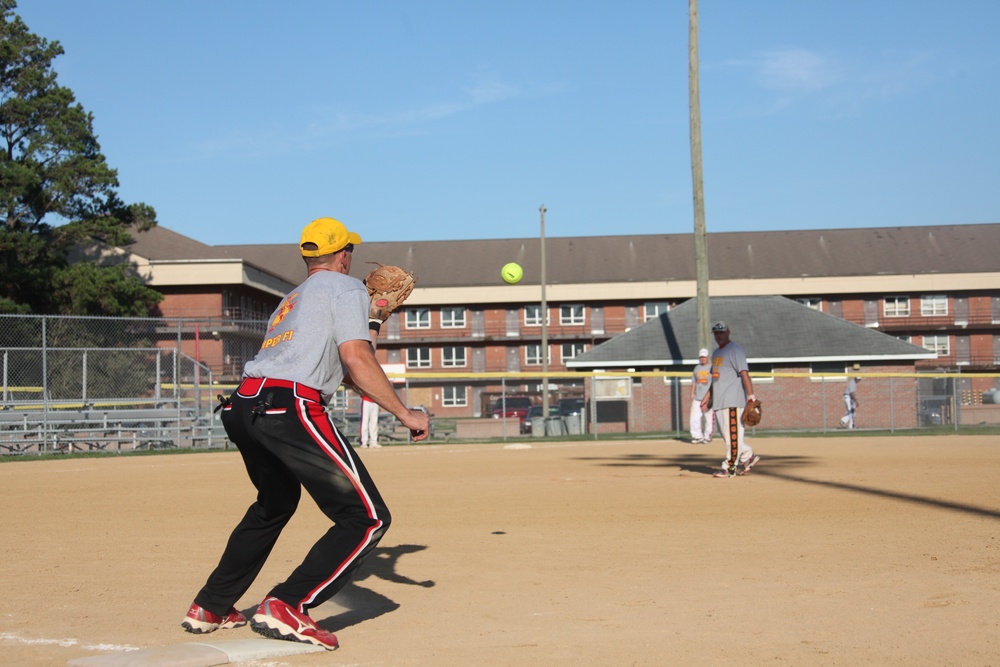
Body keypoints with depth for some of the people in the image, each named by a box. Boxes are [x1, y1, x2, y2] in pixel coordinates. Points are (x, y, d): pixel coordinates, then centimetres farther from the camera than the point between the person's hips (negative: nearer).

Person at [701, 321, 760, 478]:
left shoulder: (735, 350, -7)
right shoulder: (716, 352, 20)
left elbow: (744, 373, -17)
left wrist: (751, 395, -25)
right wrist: (708, 397, 22)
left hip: (733, 400, -9)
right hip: (719, 401, 9)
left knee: (732, 434, -7)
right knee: (726, 434, 11)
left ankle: (729, 467, -4)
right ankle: (748, 456, 22)